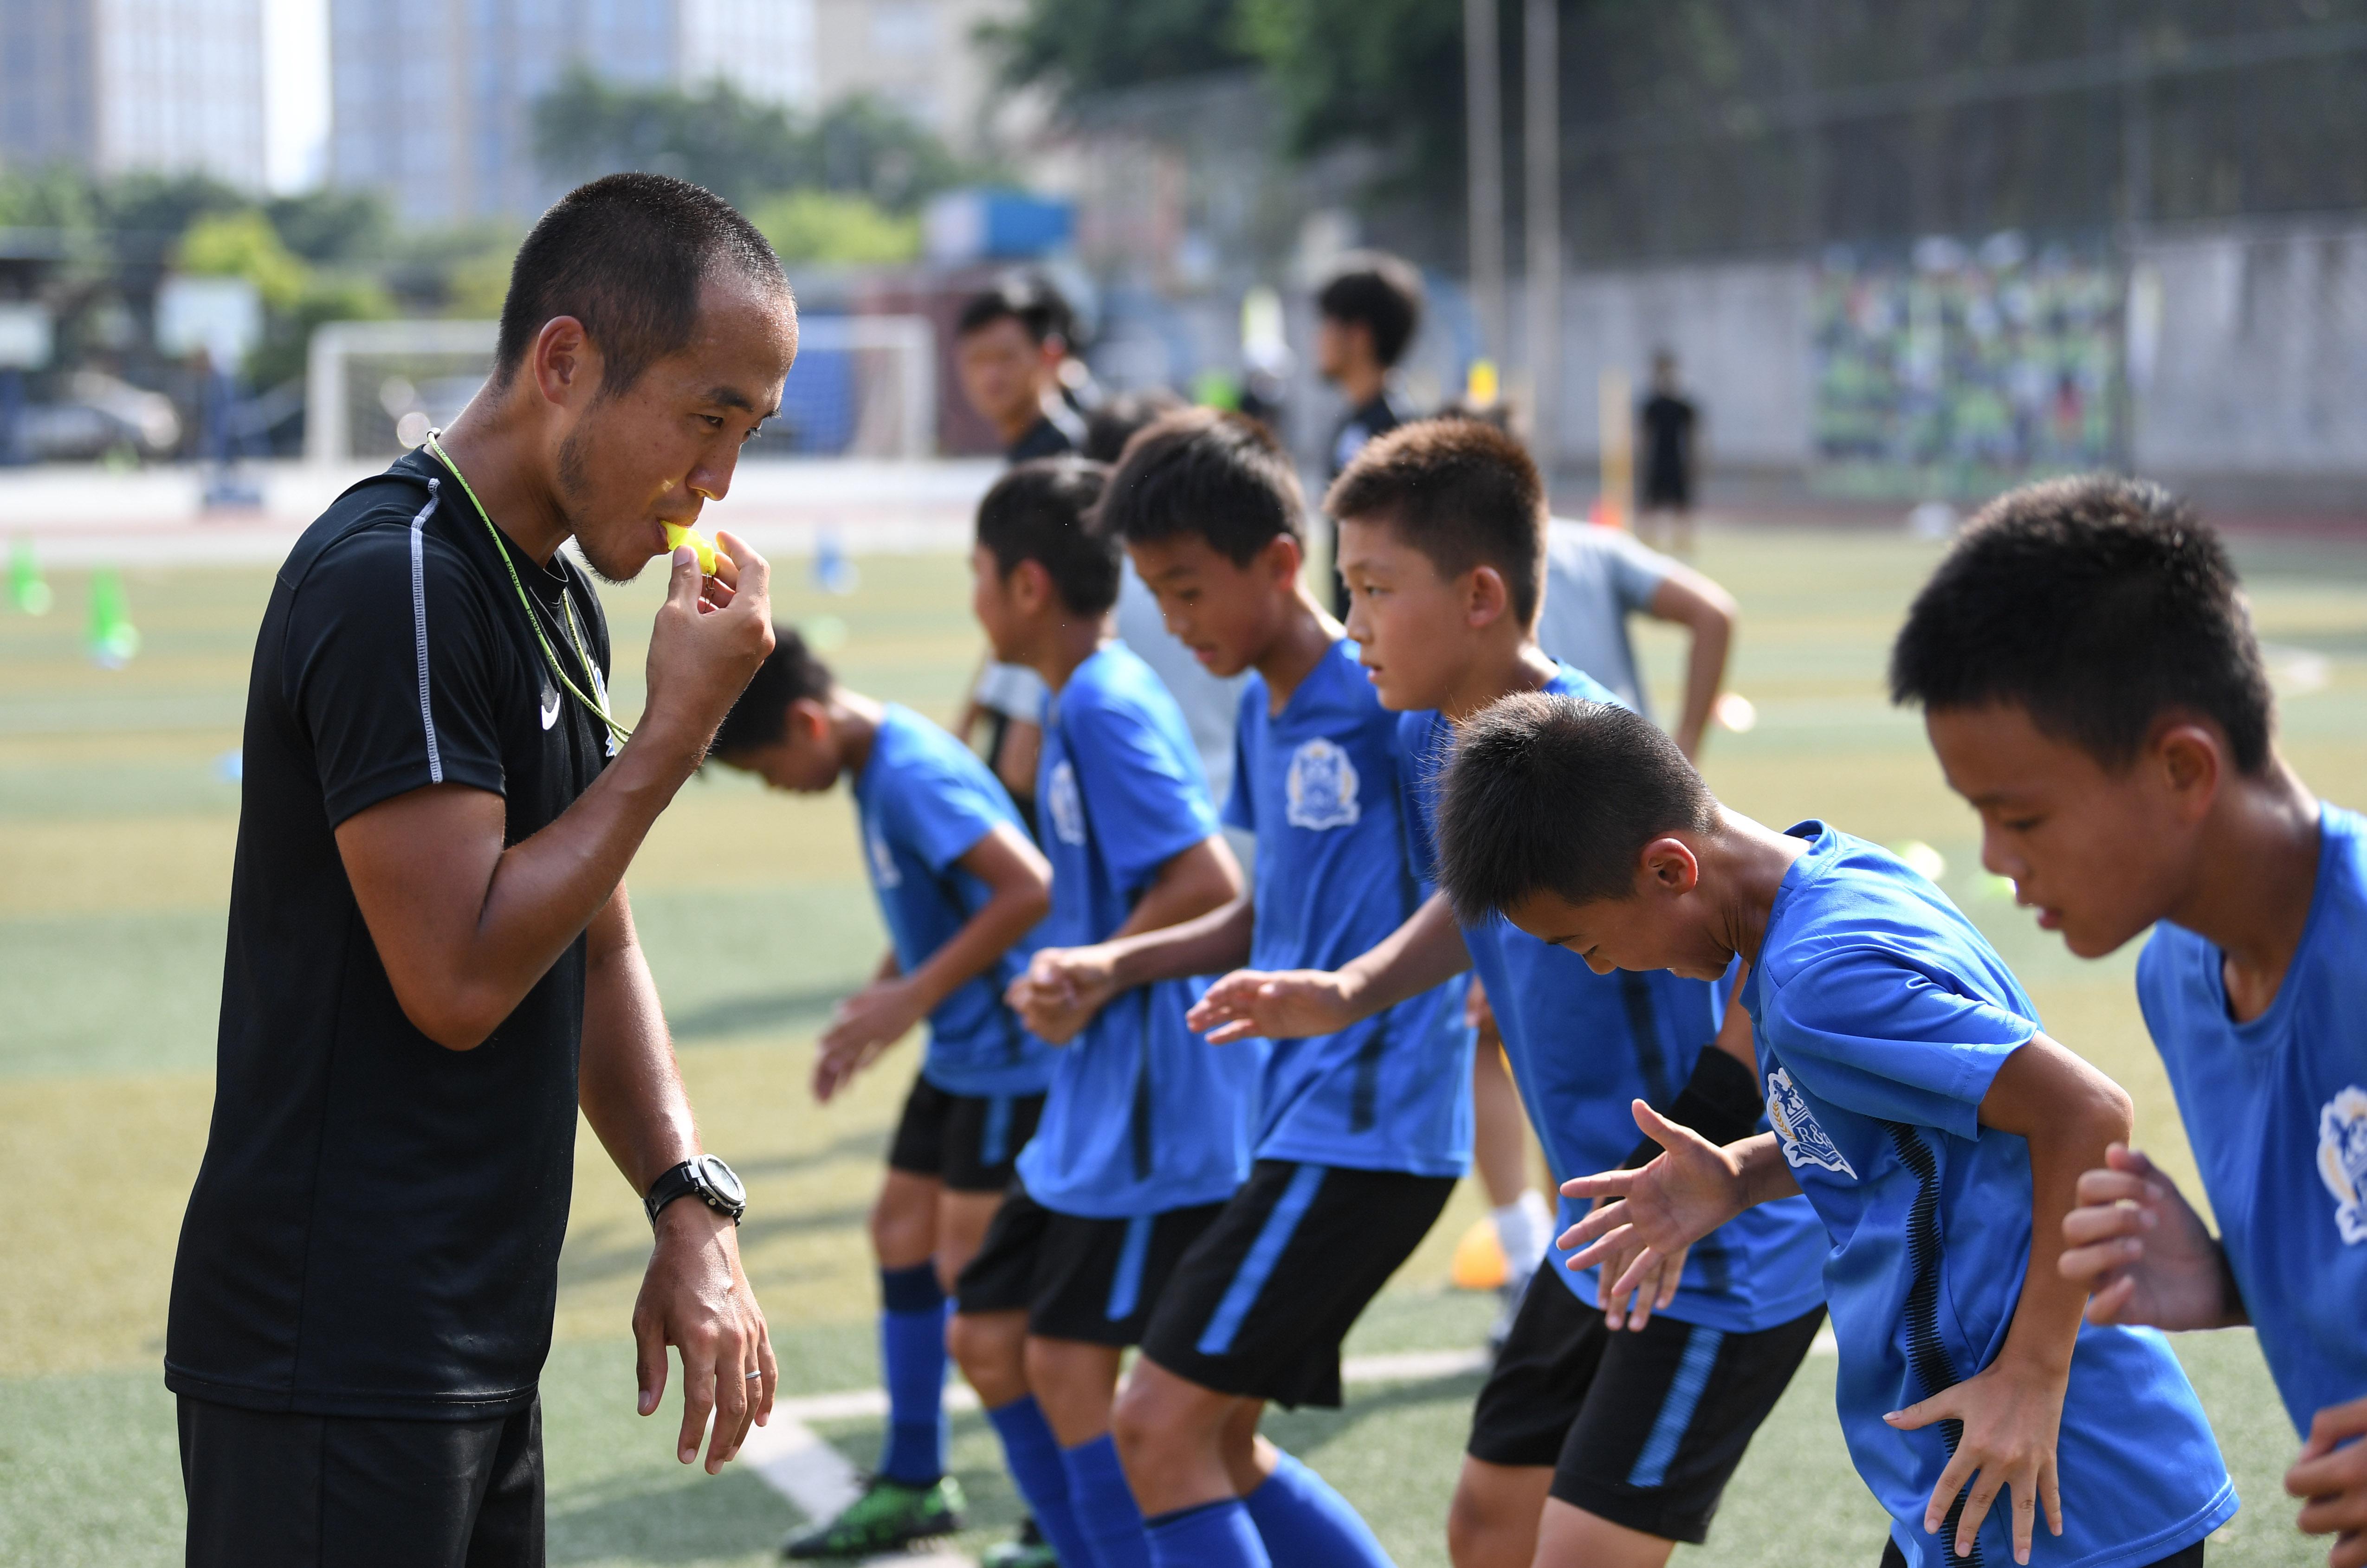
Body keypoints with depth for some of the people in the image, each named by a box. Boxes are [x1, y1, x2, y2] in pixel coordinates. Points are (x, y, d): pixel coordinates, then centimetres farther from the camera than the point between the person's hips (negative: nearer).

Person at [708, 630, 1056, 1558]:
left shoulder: (914, 774, -22)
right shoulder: (877, 767, 9)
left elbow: (1033, 888, -30)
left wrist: (916, 995, -24)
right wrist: (873, 1002, 12)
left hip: (1011, 1055, -10)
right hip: (963, 1054, 10)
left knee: (973, 1275, -7)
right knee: (901, 1231, 15)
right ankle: (912, 1487, 26)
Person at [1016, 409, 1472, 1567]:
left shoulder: (1386, 693, -14)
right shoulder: (1264, 710, 13)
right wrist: (1115, 968, 13)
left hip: (1365, 1128, -10)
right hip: (1301, 1120, 10)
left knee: (1159, 1425, -12)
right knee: (1219, 1440, 14)